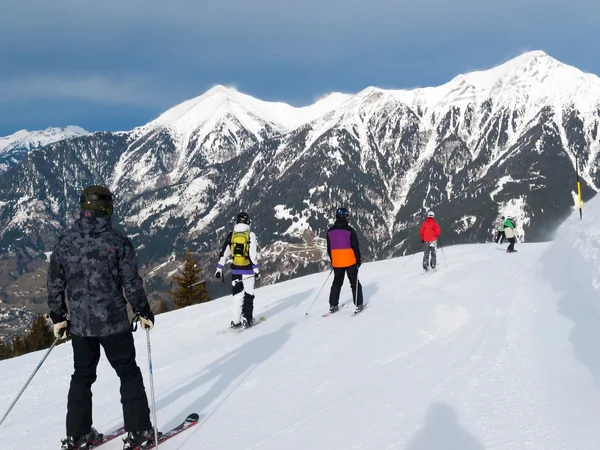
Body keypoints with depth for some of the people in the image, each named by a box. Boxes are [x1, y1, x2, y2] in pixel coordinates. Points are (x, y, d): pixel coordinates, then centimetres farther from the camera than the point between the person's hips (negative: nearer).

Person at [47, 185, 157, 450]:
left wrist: (58, 317, 16)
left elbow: (54, 285, 6)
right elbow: (132, 283, -10)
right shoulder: (117, 242, -11)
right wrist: (143, 312, 3)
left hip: (79, 324, 4)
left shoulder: (64, 243, 0)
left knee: (82, 376, 18)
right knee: (129, 374, 9)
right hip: (113, 322, -4)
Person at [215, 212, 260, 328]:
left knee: (237, 294, 10)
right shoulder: (250, 235, -9)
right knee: (248, 294, 7)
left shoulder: (231, 235, 0)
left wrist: (219, 269, 9)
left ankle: (236, 321, 10)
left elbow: (223, 253, 2)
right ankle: (247, 319, 2)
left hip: (235, 270, 3)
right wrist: (256, 270, -7)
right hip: (248, 270, -3)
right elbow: (253, 255, -13)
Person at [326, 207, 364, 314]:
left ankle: (333, 305, 14)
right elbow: (355, 247, -9)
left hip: (336, 262, 4)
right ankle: (358, 305, 6)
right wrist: (358, 260, 1)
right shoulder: (349, 230, -13)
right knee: (354, 282, 7)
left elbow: (329, 248, 8)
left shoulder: (330, 231, 1)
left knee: (337, 283, 16)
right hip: (350, 261, -4)